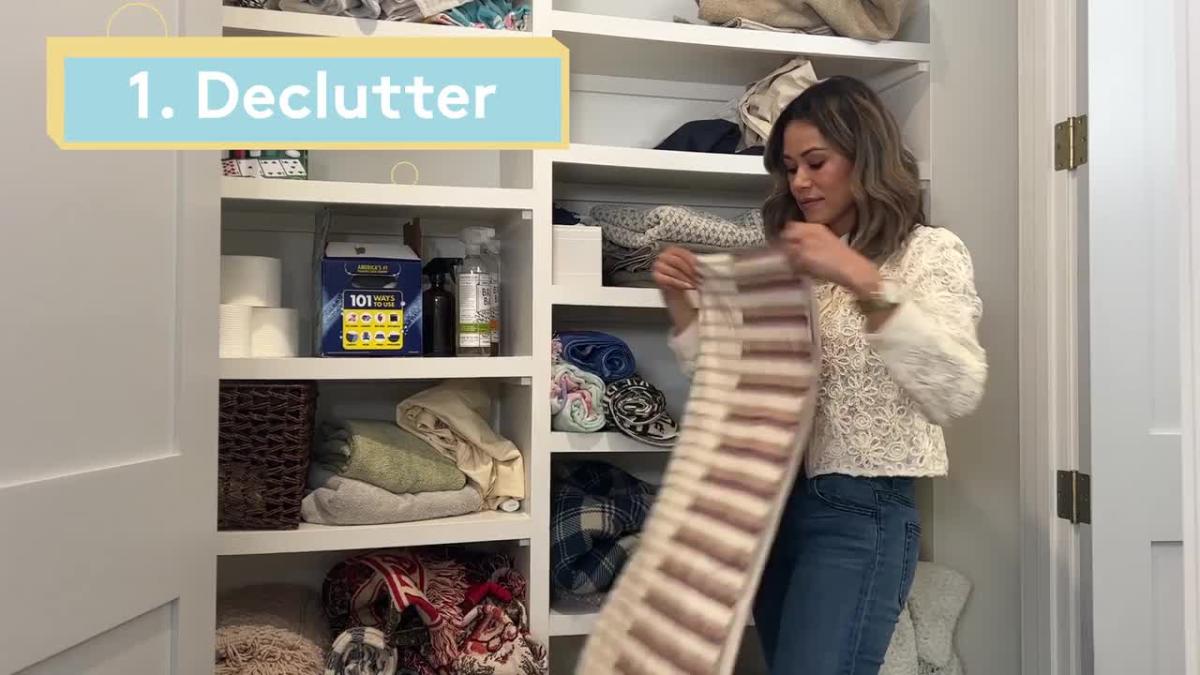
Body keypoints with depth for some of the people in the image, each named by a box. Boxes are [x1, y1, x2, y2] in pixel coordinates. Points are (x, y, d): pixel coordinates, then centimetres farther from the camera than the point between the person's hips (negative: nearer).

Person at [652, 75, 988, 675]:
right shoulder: (793, 267, 15)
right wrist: (681, 304, -3)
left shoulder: (929, 251, -4)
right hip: (776, 503, 6)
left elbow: (955, 393, -21)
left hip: (860, 512, -6)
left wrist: (864, 282, -30)